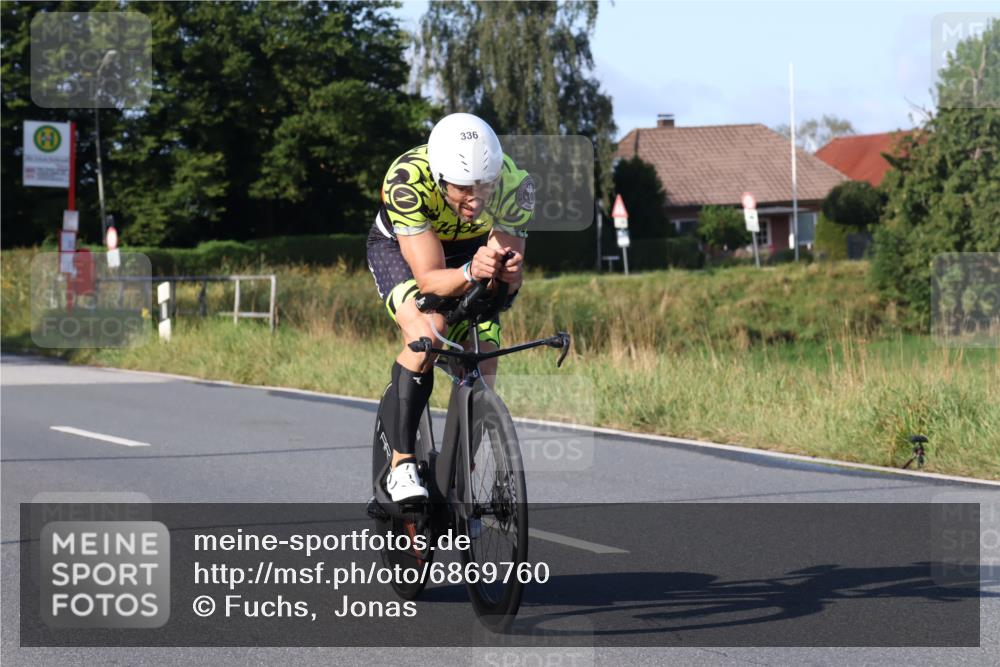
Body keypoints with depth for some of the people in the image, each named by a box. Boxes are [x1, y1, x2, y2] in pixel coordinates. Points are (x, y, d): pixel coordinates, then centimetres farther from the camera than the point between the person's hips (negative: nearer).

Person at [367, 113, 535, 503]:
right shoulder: (407, 179, -40)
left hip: (472, 252, 3)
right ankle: (401, 466, -23)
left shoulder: (515, 185, -33)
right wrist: (470, 273, -59)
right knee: (426, 331, -32)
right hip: (399, 248, -3)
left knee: (480, 373, -8)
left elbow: (510, 278, -27)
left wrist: (506, 271, -50)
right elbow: (430, 279, -40)